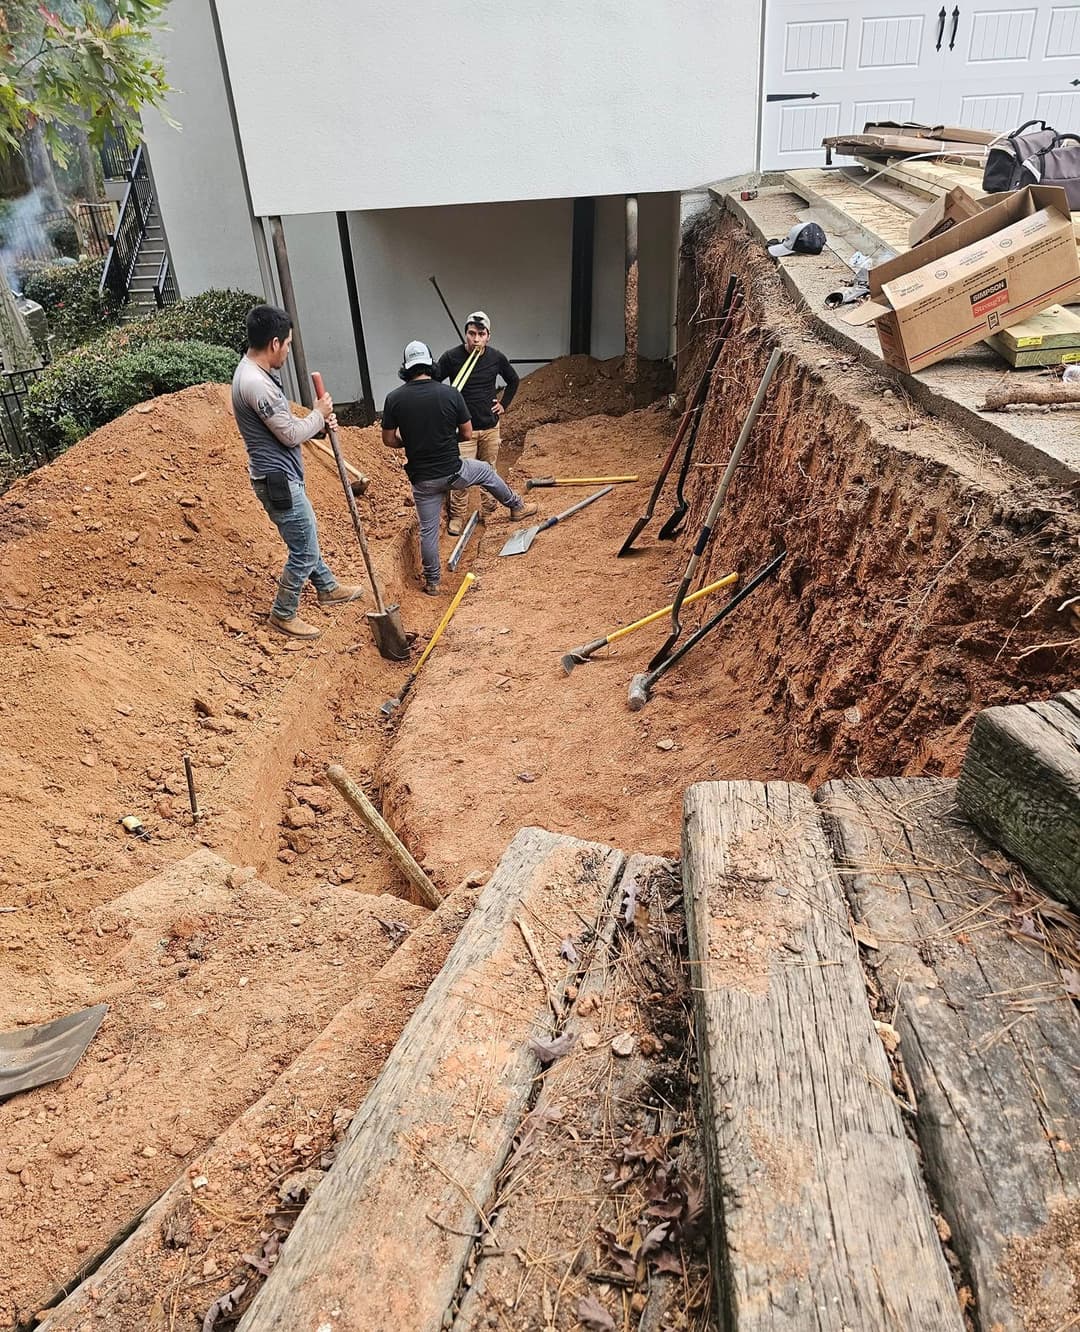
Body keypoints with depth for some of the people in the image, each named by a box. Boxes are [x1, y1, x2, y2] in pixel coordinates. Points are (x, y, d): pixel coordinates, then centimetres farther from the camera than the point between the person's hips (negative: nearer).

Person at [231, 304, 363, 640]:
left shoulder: (255, 371, 7)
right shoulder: (255, 383, -26)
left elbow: (284, 423, 16)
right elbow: (290, 434, -21)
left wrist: (319, 421, 1)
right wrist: (319, 414, -4)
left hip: (281, 475, 11)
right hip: (278, 480, -11)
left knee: (306, 537, 26)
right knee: (304, 552, 0)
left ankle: (327, 589, 45)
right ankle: (283, 614, 15)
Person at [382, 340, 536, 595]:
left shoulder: (394, 399, -9)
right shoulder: (450, 393, -11)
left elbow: (389, 440, 0)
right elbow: (467, 435, -3)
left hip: (422, 479, 1)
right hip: (453, 472, -1)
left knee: (428, 531, 14)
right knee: (487, 472, 30)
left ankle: (432, 582, 26)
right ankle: (517, 507, 49)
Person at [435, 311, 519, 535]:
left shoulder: (496, 358, -2)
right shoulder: (451, 357, -12)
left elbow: (513, 380, 18)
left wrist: (504, 405, 11)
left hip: (490, 426, 3)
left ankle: (487, 512, 29)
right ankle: (457, 517, 10)